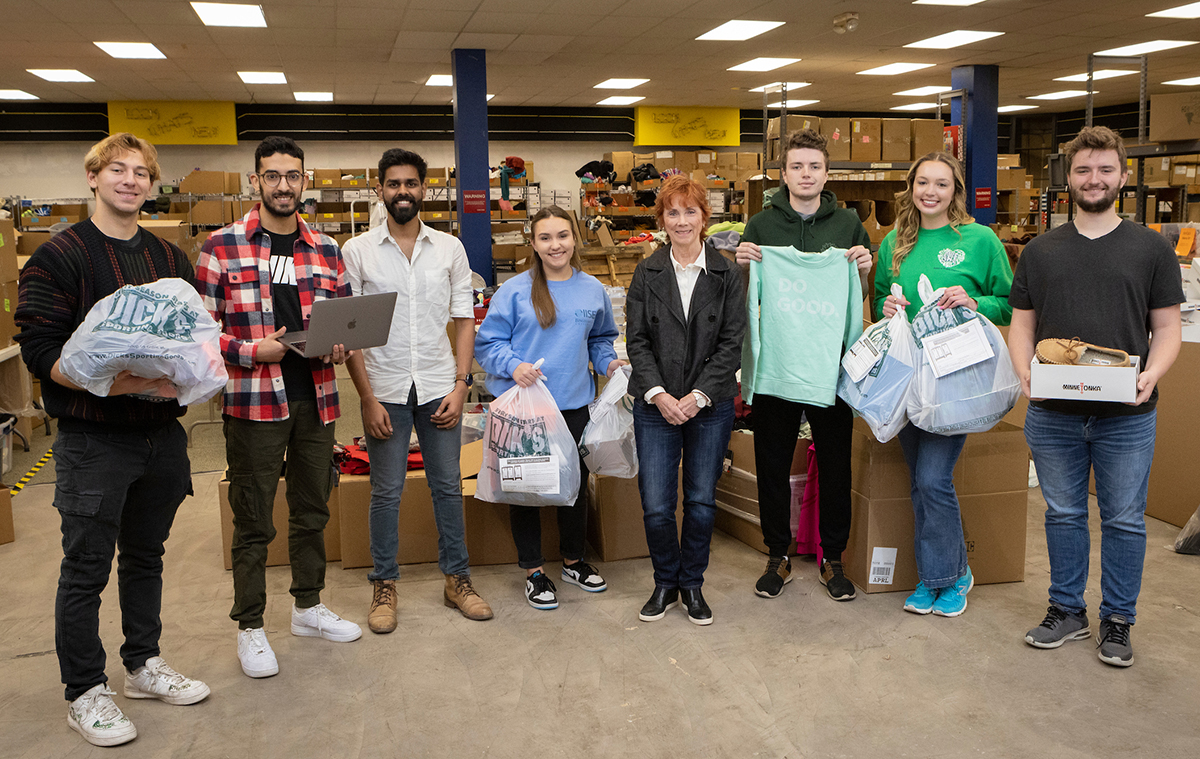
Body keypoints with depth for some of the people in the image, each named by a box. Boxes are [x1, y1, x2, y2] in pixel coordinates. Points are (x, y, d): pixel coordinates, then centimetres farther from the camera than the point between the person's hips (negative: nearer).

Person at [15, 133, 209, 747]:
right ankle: (84, 693, 20)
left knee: (146, 555, 18)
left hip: (161, 431, 5)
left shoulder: (169, 258, 11)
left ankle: (143, 664, 34)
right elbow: (39, 350, -13)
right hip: (93, 437, -5)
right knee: (87, 569, 5)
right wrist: (114, 383, -26)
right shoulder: (60, 256, -7)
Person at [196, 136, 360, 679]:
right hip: (254, 402, -4)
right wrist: (251, 351, -18)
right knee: (253, 522, 5)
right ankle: (250, 627, 20)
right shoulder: (223, 246, -3)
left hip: (315, 399, 5)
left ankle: (308, 607, 34)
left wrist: (339, 348, -5)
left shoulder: (325, 250, 10)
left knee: (312, 510, 16)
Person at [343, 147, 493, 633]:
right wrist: (367, 398, -8)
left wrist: (460, 385, -5)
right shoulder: (357, 252, 0)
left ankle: (457, 579, 22)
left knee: (448, 485, 9)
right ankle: (384, 585, 21)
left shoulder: (450, 248, 5)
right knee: (386, 492, 7)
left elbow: (464, 320, 5)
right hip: (385, 390, -1)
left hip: (438, 387, 2)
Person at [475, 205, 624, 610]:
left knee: (575, 482, 13)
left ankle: (574, 560, 34)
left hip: (573, 402, 3)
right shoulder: (514, 291, -5)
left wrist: (608, 362, 2)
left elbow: (601, 338, 21)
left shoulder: (593, 290, 6)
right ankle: (533, 570, 21)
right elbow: (487, 342, -3)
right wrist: (513, 365, -20)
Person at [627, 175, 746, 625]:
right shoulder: (647, 274, 4)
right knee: (655, 506, 0)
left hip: (710, 406, 0)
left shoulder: (727, 275, 0)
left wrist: (699, 395, -13)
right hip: (656, 405, 0)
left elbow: (732, 343, -4)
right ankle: (665, 583, 23)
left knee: (701, 501, 9)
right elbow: (637, 340, 0)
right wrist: (658, 394, -13)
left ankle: (692, 584, 28)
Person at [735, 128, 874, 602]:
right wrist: (743, 266, -11)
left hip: (832, 361, 0)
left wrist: (864, 270, -10)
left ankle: (832, 558, 23)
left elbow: (860, 297, 10)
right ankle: (778, 555, 22)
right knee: (772, 462, 6)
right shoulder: (761, 225, 6)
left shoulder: (848, 224, 7)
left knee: (835, 461, 7)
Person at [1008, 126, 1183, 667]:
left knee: (1124, 520, 7)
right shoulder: (1040, 250, 9)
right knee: (1063, 514, 12)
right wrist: (1025, 372, -11)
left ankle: (1117, 621, 23)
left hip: (1127, 415, -1)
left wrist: (1150, 375, -16)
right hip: (1052, 414, 2)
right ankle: (1067, 611, 27)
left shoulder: (1151, 248, 4)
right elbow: (1021, 324, 8)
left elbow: (1167, 327, 3)